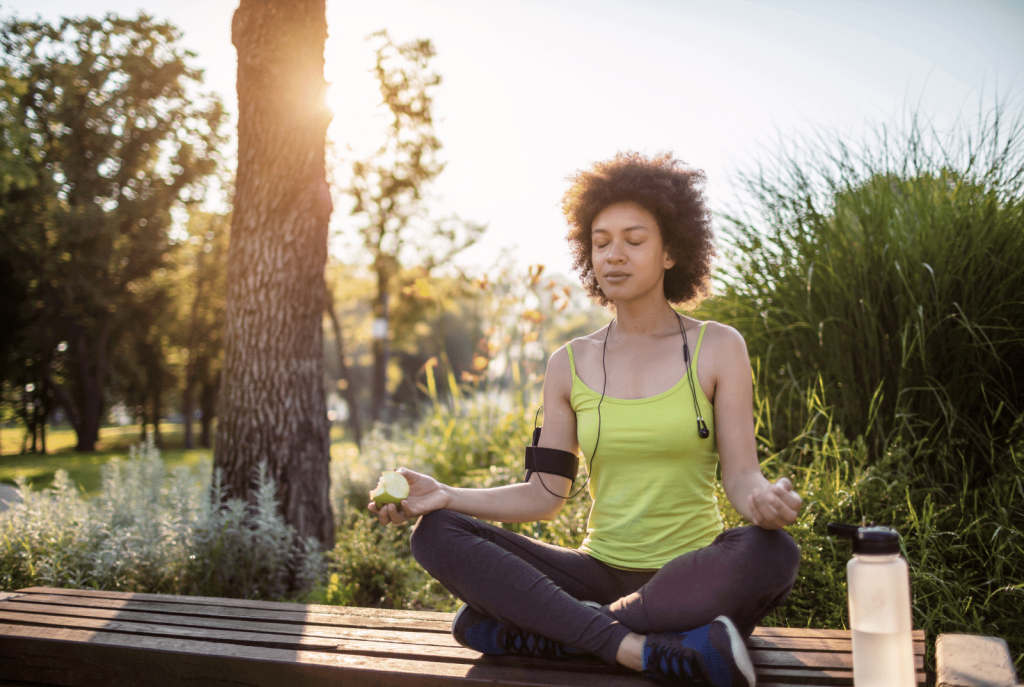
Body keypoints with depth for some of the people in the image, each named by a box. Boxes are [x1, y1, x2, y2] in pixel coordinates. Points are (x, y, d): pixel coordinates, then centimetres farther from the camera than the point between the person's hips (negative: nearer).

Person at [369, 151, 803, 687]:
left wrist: (766, 500, -30)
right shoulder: (569, 366, 5)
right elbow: (545, 496, 2)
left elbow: (740, 475, -6)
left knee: (773, 554, -35)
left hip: (693, 578, -2)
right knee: (436, 533, -16)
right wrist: (444, 495, -11)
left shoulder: (718, 348, -1)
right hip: (601, 573, 2)